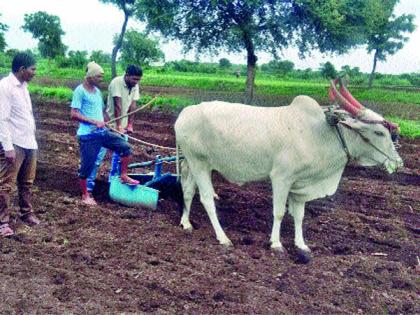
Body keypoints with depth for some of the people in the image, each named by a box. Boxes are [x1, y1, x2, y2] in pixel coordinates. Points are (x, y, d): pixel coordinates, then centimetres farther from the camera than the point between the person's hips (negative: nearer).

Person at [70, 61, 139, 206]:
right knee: (87, 165, 2)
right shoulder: (80, 91, -11)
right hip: (88, 135, -7)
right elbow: (74, 114, -16)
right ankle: (85, 195, 19)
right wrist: (95, 122, -19)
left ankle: (123, 176, 16)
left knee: (125, 147, 1)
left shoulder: (97, 91, 13)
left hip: (102, 132, 7)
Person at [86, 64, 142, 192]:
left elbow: (133, 106, -2)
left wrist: (129, 124, -6)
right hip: (111, 124, -6)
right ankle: (90, 181, 4)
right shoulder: (117, 82, -22)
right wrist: (119, 126, -26)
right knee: (100, 154, -4)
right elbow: (118, 106, -25)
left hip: (123, 125, 6)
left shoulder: (135, 85, -2)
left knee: (120, 154, 10)